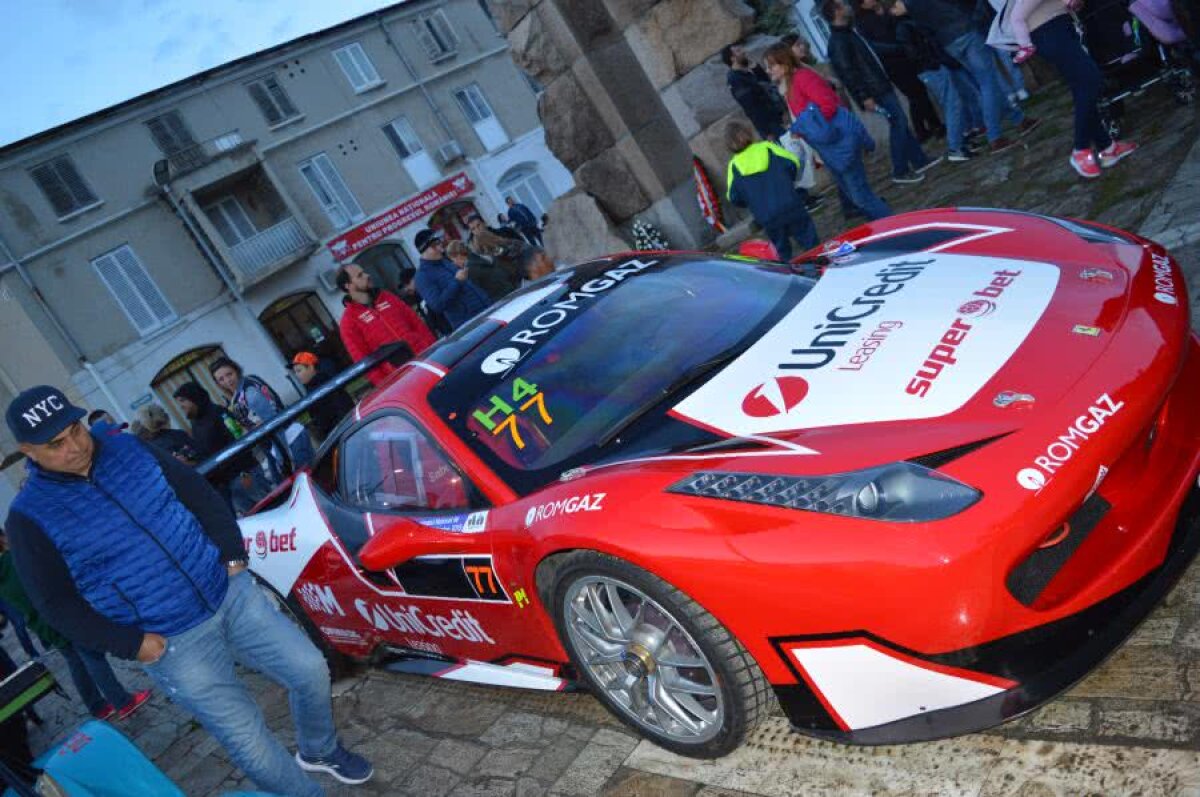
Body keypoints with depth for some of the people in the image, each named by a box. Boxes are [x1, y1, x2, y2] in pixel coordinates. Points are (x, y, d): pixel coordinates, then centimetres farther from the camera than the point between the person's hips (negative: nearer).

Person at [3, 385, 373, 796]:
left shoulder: (128, 450, 1)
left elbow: (199, 494, 11)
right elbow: (56, 603, -7)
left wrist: (232, 553, 2)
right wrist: (133, 644, -12)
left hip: (230, 591, 4)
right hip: (173, 645, -4)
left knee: (310, 671, 7)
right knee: (250, 741, -2)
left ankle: (320, 750, 37)